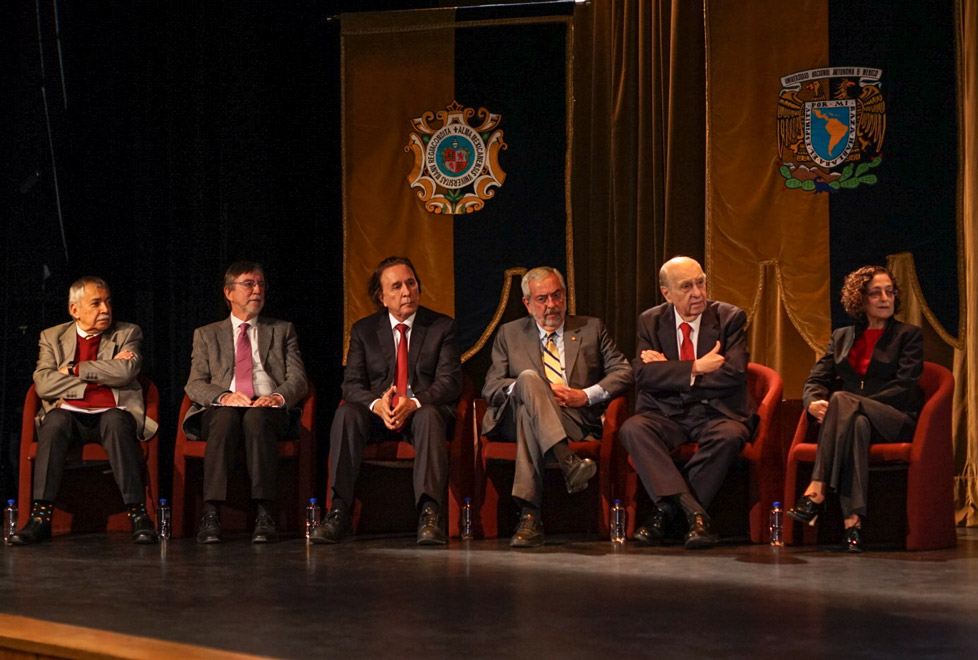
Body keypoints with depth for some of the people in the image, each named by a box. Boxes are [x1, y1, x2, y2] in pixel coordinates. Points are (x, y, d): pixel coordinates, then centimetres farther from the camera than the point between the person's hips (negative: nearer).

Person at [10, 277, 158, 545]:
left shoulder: (128, 334, 13)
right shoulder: (52, 337, 15)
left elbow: (125, 372, -8)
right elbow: (43, 384, -2)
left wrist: (74, 369, -4)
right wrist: (101, 376, -6)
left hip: (112, 414, -1)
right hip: (71, 414, 1)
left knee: (116, 421, -36)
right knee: (55, 421, -33)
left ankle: (138, 514, -39)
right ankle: (40, 517, -37)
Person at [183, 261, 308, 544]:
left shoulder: (282, 331, 24)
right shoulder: (206, 335, 22)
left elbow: (298, 380, 11)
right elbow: (195, 384, 9)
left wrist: (279, 396, -13)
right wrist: (224, 396, -13)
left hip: (269, 410, 0)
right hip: (222, 409, 0)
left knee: (257, 417, -37)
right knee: (226, 416, -38)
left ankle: (265, 515, -47)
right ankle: (211, 514, -45)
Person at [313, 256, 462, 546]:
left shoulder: (442, 326, 6)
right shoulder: (363, 330, 11)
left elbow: (450, 381, -4)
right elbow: (352, 383, 2)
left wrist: (414, 402, -24)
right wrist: (376, 404, -22)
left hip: (422, 411, -1)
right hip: (378, 414, 2)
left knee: (430, 415, -37)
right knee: (346, 413, -31)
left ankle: (430, 514, -47)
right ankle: (340, 512, -37)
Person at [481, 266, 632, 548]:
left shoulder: (592, 329, 22)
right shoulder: (509, 334, 22)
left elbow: (624, 372, 10)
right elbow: (491, 387, 10)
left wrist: (587, 395, -7)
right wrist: (529, 389, -11)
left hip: (576, 417, 0)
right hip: (515, 417, 0)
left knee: (528, 416, -36)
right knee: (528, 376, -35)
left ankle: (529, 517, -46)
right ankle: (568, 461, -54)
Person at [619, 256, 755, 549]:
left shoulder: (729, 318, 0)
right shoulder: (650, 321, 7)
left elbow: (734, 374, -14)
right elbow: (643, 376, -7)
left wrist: (668, 370, -10)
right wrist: (695, 368, -16)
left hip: (715, 414, -2)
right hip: (667, 414, 2)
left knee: (730, 435, -35)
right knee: (632, 429, -29)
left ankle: (666, 509, -25)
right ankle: (694, 512, -36)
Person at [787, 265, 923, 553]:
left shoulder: (909, 335, 10)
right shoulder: (842, 337, 22)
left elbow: (904, 387, -5)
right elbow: (816, 380, 12)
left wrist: (852, 404, -16)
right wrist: (813, 402, -15)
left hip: (895, 421, -2)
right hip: (850, 419, 2)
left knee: (841, 399, -34)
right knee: (858, 425, -38)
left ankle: (816, 491, -44)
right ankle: (853, 520, -51)